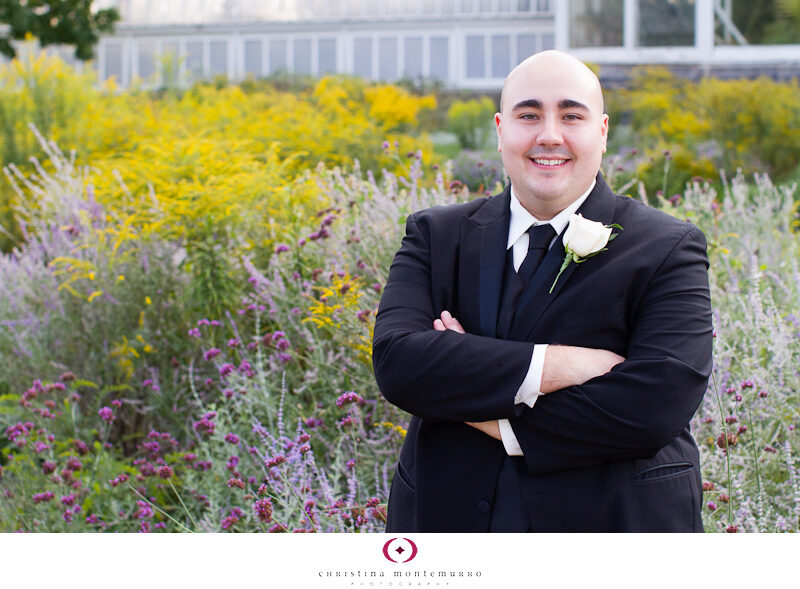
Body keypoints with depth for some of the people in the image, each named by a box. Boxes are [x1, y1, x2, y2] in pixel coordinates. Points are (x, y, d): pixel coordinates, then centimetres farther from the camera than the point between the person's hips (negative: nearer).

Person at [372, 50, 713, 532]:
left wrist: (502, 423, -17)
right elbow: (396, 360, -14)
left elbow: (657, 407, -19)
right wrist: (554, 365, -22)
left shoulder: (668, 251, -6)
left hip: (615, 522, -2)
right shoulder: (435, 238, 2)